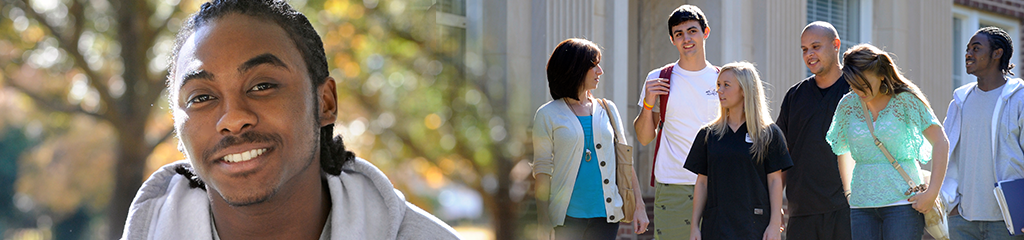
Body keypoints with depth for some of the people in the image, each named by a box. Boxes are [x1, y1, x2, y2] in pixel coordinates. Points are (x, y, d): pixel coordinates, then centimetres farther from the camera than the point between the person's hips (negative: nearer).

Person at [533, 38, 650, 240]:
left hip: (606, 215, 3)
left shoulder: (607, 109, 12)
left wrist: (639, 206, 6)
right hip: (568, 216, -3)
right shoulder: (548, 115, 1)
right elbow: (542, 171, -1)